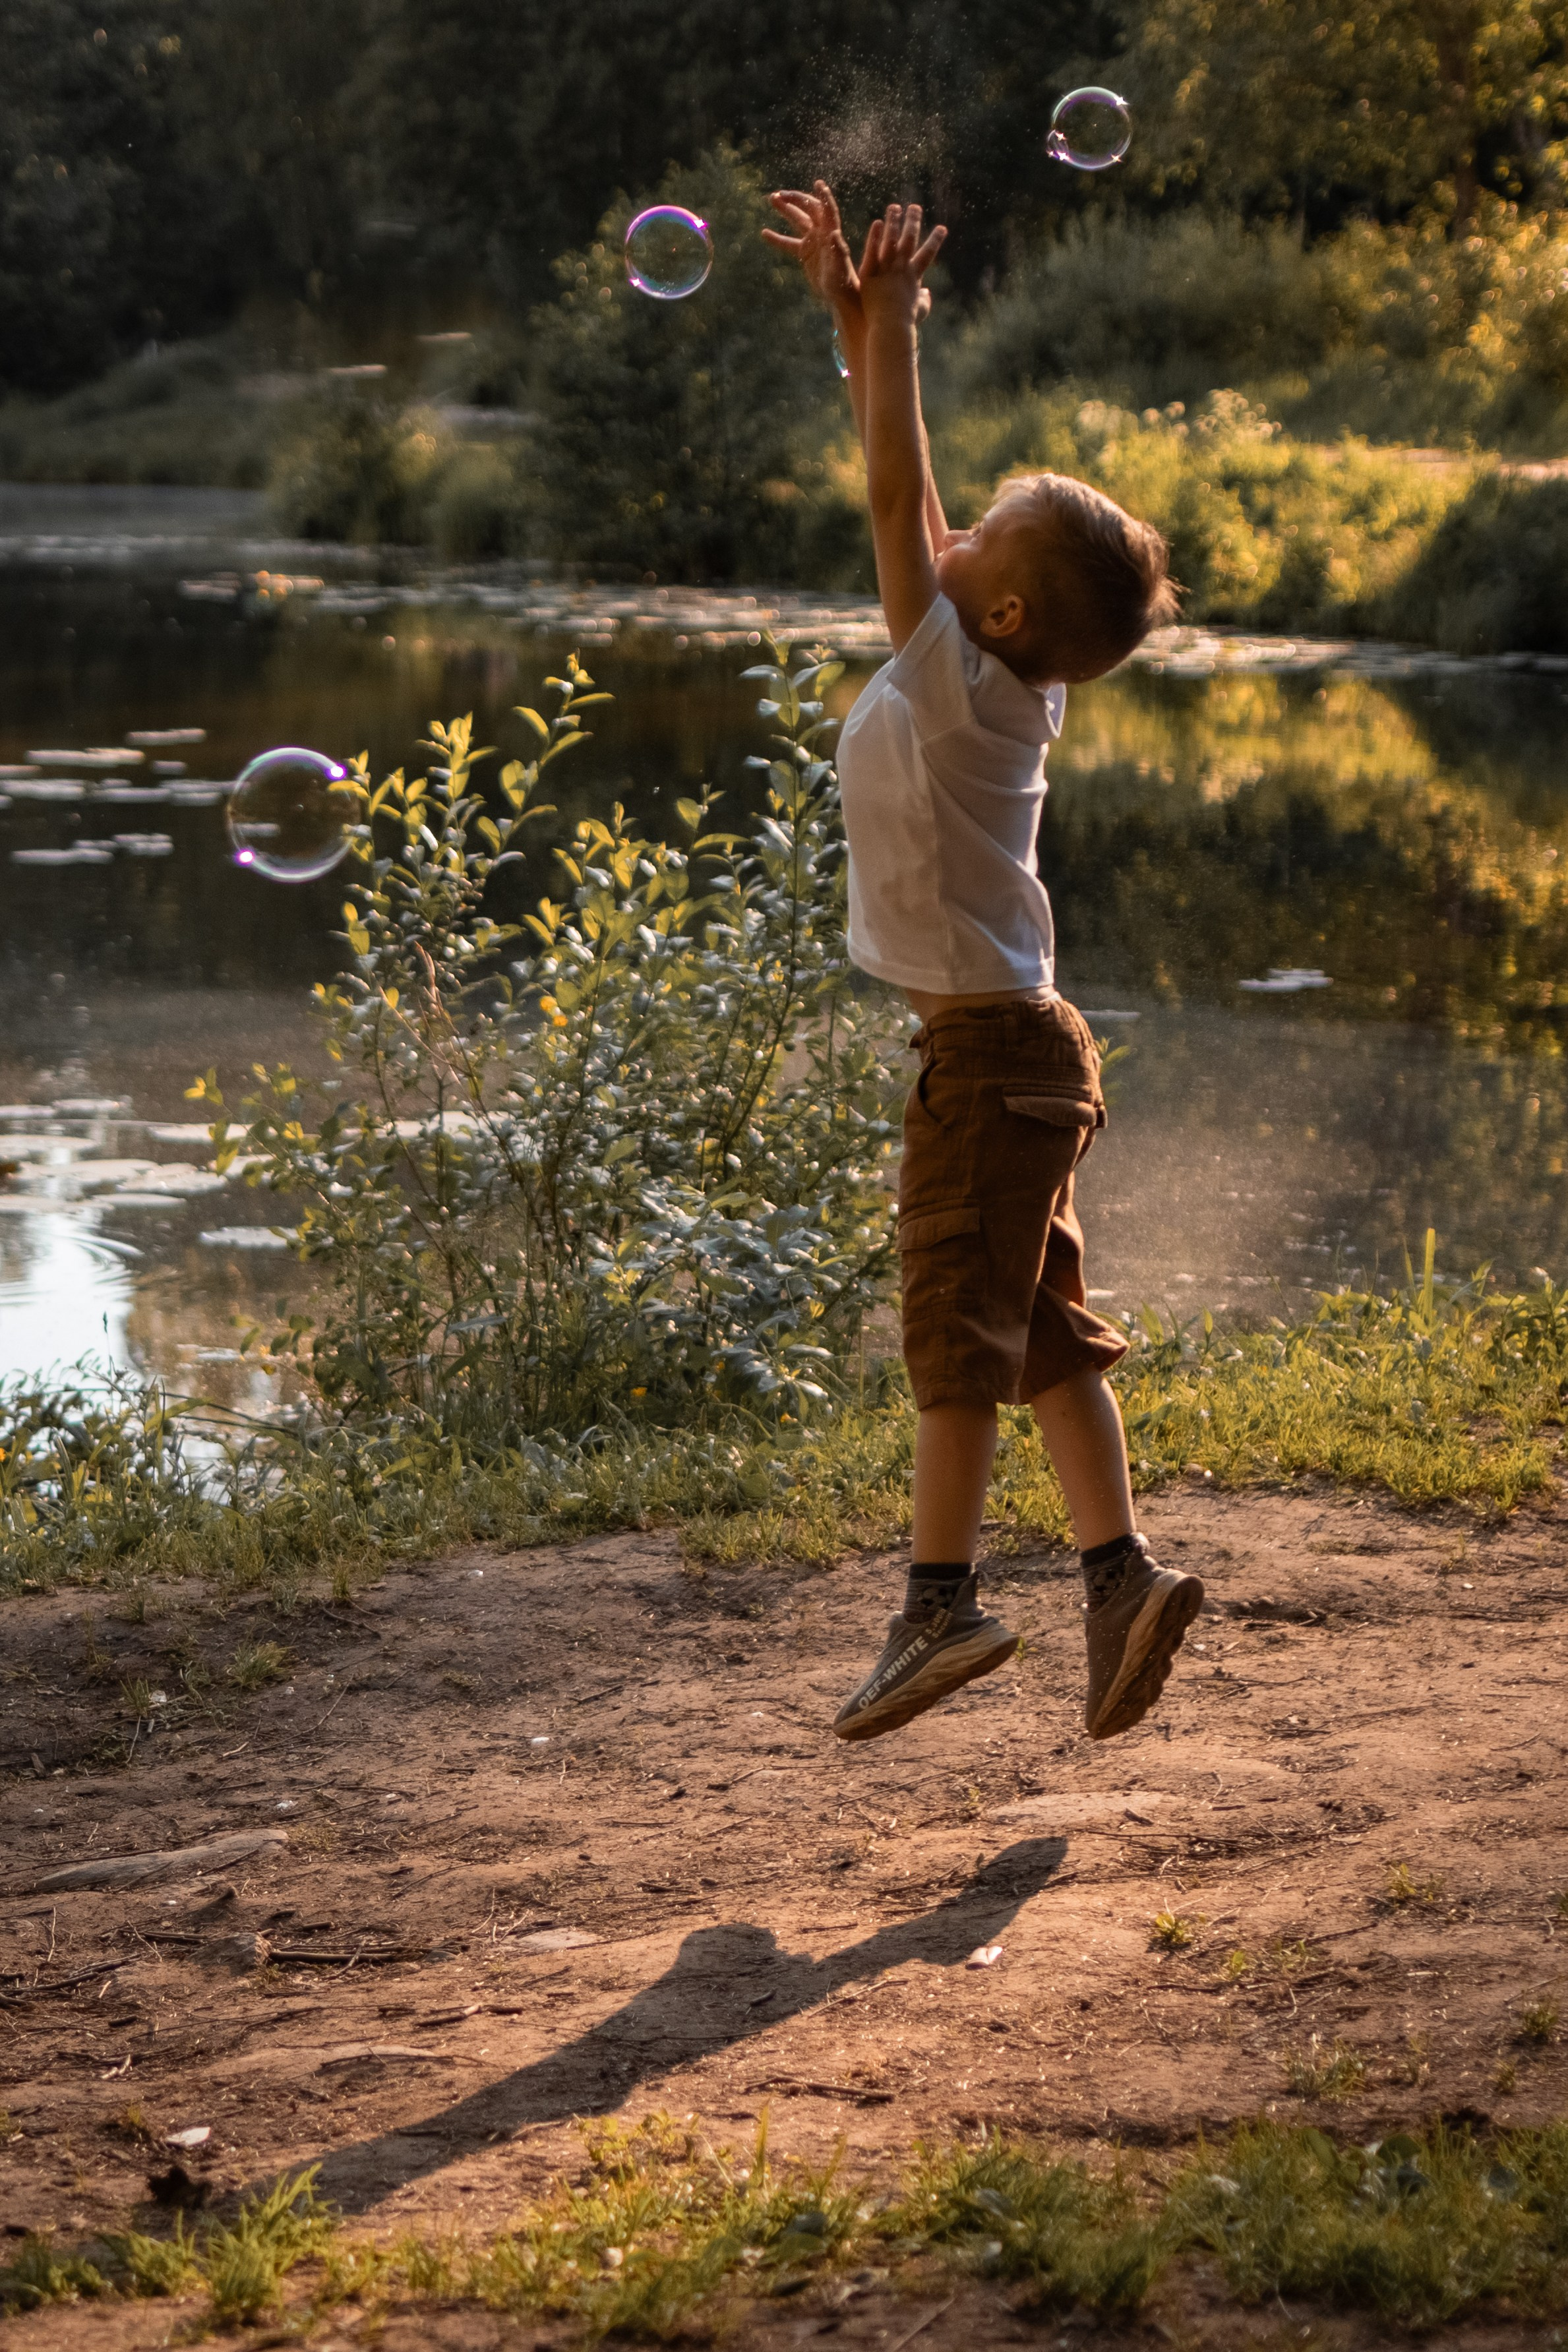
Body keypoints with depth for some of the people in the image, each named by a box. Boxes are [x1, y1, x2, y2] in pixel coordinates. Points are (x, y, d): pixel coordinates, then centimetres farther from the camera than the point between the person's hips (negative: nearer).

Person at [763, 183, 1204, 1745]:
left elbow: (896, 500, -19)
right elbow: (905, 494, 14)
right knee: (1042, 1329, 10)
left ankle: (938, 1602, -1)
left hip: (987, 1046, -9)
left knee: (959, 1323, -5)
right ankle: (1120, 1574, 10)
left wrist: (889, 325, -14)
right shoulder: (994, 677, 7)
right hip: (1013, 1044, 9)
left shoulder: (962, 681, -16)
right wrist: (857, 316, 13)